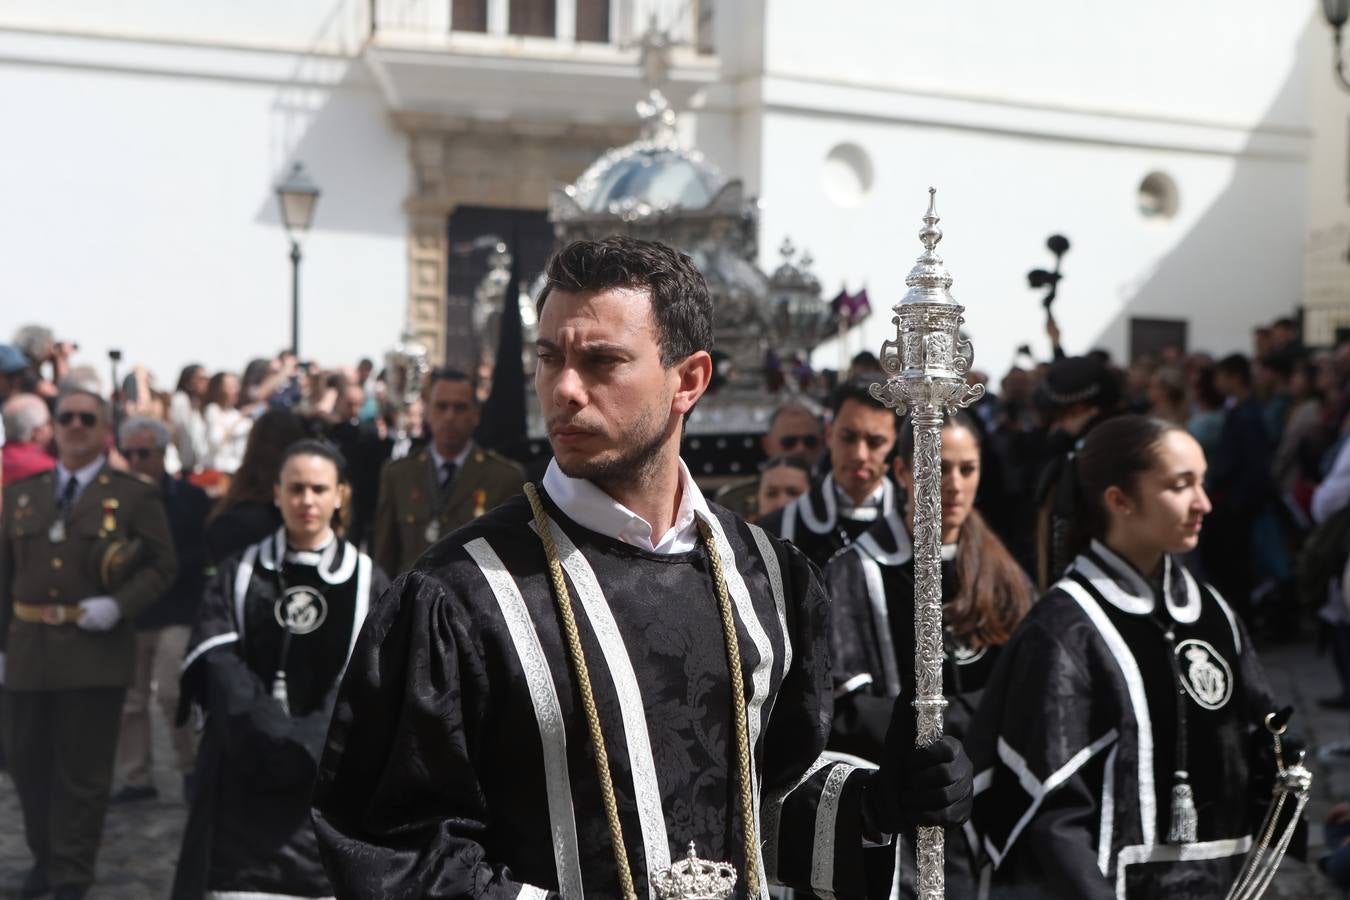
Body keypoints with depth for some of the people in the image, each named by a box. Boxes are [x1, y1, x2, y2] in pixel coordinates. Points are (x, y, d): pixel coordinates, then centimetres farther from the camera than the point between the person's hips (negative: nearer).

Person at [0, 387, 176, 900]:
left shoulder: (134, 496, 1)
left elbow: (161, 567, -1)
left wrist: (118, 606, -16)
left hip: (95, 652, -4)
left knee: (83, 771, 1)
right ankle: (45, 856, 33)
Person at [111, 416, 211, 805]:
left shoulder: (191, 497, -2)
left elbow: (207, 553, -6)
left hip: (177, 613, -4)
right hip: (130, 613, 4)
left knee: (170, 691, -12)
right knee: (129, 699, 8)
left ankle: (190, 765, 9)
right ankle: (136, 778, 19)